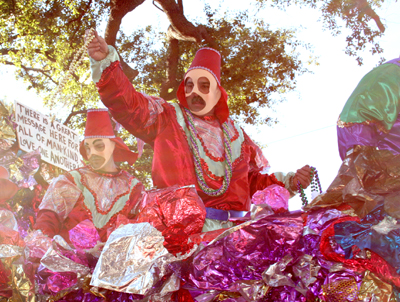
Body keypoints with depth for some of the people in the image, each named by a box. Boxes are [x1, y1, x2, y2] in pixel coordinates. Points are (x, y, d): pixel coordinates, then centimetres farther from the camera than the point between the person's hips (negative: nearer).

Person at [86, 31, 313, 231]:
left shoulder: (234, 133, 25)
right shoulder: (166, 118, 16)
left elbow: (253, 180, 30)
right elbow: (126, 101, 3)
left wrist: (289, 182, 17)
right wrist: (105, 62, -10)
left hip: (233, 226, 4)